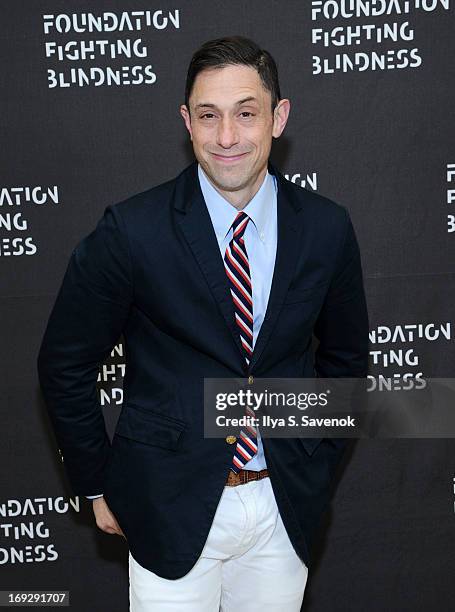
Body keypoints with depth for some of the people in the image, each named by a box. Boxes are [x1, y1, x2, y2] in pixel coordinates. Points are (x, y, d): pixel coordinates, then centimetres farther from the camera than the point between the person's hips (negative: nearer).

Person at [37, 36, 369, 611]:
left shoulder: (326, 228, -5)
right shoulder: (131, 230, -14)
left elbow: (344, 354, 10)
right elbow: (65, 365, -4)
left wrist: (318, 462, 8)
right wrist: (98, 485, 0)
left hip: (286, 504, 3)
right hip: (172, 509, -2)